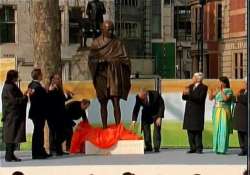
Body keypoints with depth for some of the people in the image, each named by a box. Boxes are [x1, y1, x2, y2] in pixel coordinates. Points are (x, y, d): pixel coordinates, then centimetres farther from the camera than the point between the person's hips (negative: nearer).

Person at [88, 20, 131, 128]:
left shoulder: (117, 43, 6)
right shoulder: (96, 43, 6)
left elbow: (124, 59, 4)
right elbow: (91, 60, 3)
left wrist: (112, 61, -12)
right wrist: (100, 61, -15)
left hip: (114, 76, -1)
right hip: (102, 76, 1)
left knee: (116, 102, -10)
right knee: (103, 103, 4)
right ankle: (104, 127, 9)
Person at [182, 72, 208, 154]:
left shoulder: (203, 87, -5)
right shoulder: (190, 86, 16)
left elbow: (200, 98, -19)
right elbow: (184, 98, 14)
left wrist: (189, 94, -24)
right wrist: (185, 93, -8)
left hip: (197, 112, -7)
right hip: (189, 112, 7)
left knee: (197, 131, -6)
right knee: (190, 130, 5)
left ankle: (199, 148, -1)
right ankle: (193, 148, 11)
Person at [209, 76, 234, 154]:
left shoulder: (229, 91, -2)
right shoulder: (217, 90, 13)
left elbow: (226, 98, -18)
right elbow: (210, 98, 9)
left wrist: (221, 90, -16)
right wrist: (211, 91, -8)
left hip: (224, 112, -6)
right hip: (216, 112, 6)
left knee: (223, 130, -9)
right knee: (217, 129, 6)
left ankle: (223, 148, -8)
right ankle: (217, 148, 11)